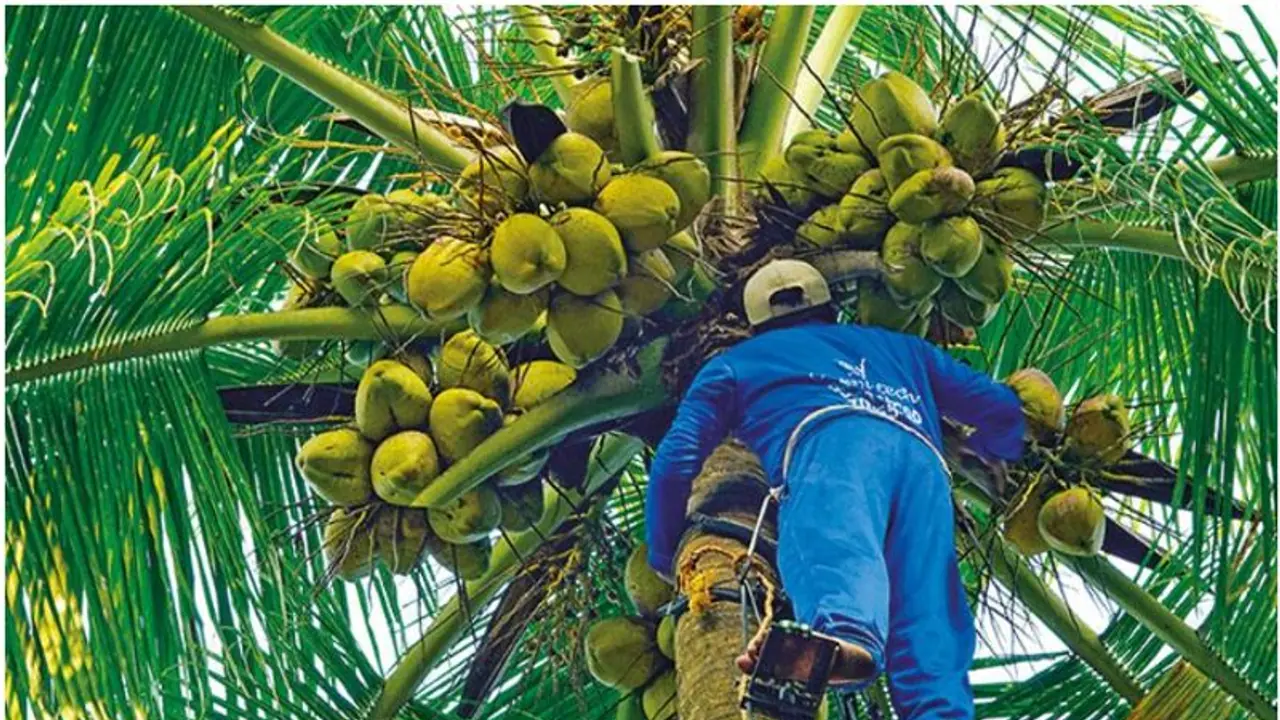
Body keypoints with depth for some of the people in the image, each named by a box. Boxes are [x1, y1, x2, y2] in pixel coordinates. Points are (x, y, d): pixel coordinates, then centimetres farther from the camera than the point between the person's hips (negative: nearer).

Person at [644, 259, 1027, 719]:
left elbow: (676, 459, 22)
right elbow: (1002, 409, 40)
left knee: (833, 547, -34)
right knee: (931, 642, -9)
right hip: (921, 459, 3)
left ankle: (846, 635, -69)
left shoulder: (735, 362, 35)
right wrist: (993, 449, 64)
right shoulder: (897, 346, 44)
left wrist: (663, 559, 34)